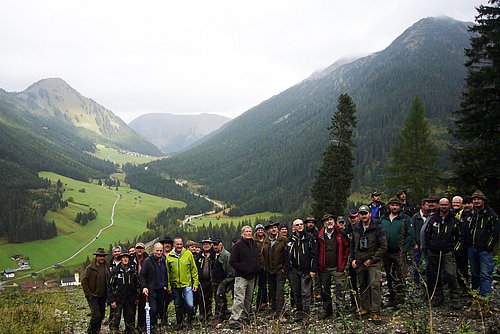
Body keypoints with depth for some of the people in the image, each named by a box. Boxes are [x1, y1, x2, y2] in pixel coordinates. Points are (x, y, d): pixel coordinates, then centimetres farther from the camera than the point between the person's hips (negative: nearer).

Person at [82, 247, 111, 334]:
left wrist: (108, 293, 6)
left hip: (102, 296, 5)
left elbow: (109, 281, 13)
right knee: (96, 315, -14)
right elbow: (84, 281, -7)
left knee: (102, 315, 10)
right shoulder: (90, 268, -7)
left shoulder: (106, 267, 6)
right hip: (93, 296, -5)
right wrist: (88, 294, -10)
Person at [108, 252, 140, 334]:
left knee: (130, 317, 9)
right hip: (119, 299, -3)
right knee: (116, 316, -7)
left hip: (130, 299, 3)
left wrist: (137, 297, 10)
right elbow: (110, 286, -4)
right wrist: (112, 300, -8)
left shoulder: (133, 270, 6)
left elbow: (137, 285, 13)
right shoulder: (115, 271, -4)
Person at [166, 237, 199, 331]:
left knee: (190, 305, -10)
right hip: (175, 286, 2)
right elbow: (167, 272, 7)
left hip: (187, 285, -2)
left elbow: (194, 270, 1)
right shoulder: (169, 256, 2)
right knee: (178, 307, 12)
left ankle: (190, 319, 15)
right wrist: (168, 286, 4)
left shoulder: (188, 254, -3)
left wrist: (195, 283, -3)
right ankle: (179, 323, 29)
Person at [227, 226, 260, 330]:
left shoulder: (254, 244, 15)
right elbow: (232, 261, -11)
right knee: (239, 299, -15)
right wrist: (242, 269, -16)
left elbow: (257, 258, 28)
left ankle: (244, 316, 27)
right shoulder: (238, 245, -7)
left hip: (252, 277, 7)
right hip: (241, 277, -7)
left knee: (248, 299, 14)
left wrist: (257, 269, 12)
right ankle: (233, 320, -17)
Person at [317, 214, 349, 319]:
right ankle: (327, 310, 23)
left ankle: (340, 309, 4)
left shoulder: (341, 234, -2)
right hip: (324, 268, 3)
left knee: (339, 289, -5)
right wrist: (319, 265, 3)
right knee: (325, 290, 11)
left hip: (337, 267, -3)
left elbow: (346, 249, -1)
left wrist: (342, 265, -5)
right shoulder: (320, 236, 3)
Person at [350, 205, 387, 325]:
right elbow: (352, 245, 20)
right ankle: (365, 308, 24)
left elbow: (383, 246, -8)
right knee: (362, 286, 11)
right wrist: (353, 259, 8)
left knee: (374, 286, -13)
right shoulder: (357, 229, 9)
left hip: (373, 262, -5)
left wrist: (372, 259, -11)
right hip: (359, 263, 5)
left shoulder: (377, 228, -7)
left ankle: (375, 313, -11)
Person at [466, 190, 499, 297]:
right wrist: (468, 245, 11)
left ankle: (484, 296, -6)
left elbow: (496, 232, -7)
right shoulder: (471, 215, 11)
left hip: (485, 250, -5)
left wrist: (489, 246, -10)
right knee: (474, 274, 15)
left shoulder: (491, 215, -3)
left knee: (486, 275, -6)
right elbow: (467, 232, 19)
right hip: (472, 249, 5)